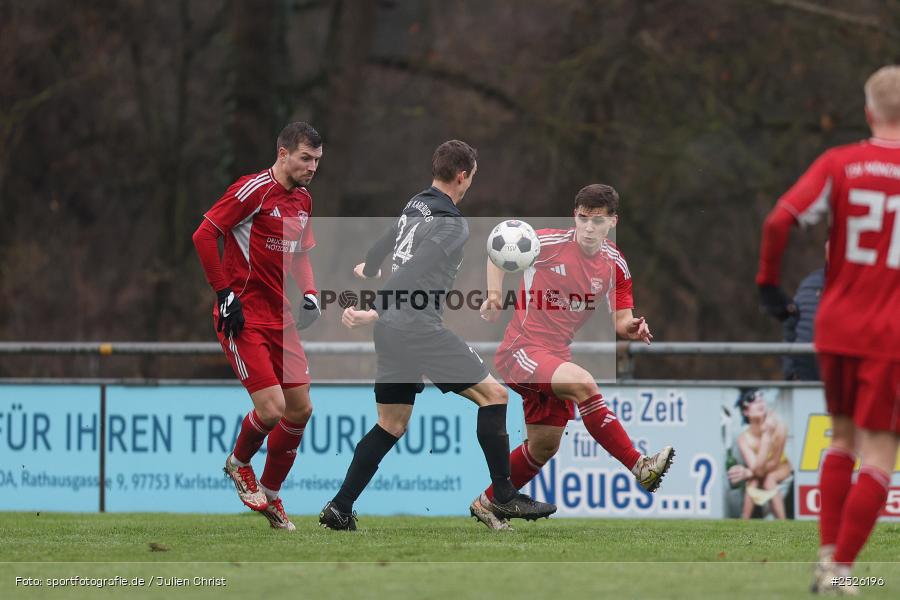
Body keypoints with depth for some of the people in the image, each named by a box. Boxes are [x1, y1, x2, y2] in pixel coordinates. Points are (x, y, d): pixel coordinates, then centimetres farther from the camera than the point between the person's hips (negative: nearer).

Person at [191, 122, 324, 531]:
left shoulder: (303, 201, 12)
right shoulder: (255, 190, -13)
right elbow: (204, 235, -15)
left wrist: (309, 293, 6)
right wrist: (225, 293, -17)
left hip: (279, 316, 8)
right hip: (242, 315, -8)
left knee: (300, 409, 6)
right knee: (271, 408, -16)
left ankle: (270, 495, 22)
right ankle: (239, 463, 16)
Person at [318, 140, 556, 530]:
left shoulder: (416, 205, 15)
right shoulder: (452, 224, -11)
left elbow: (389, 239, 35)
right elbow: (416, 271, -23)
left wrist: (369, 268, 56)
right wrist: (376, 312, -29)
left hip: (389, 332, 9)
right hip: (420, 327, -9)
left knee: (391, 425, 14)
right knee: (492, 394, -1)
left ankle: (340, 509, 9)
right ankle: (505, 498, -1)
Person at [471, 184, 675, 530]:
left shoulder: (615, 264, 2)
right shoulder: (548, 243, -12)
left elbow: (621, 320, 5)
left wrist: (632, 328, -18)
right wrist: (494, 294, -9)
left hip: (555, 357, 7)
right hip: (521, 349, -7)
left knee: (544, 446, 12)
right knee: (582, 382, -31)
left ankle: (487, 504, 32)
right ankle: (640, 468, -34)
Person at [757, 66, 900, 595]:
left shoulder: (839, 165, -2)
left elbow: (781, 219, -12)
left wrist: (769, 281, 0)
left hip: (836, 328, 3)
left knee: (843, 438, 20)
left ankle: (828, 555, 15)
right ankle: (840, 569, -4)